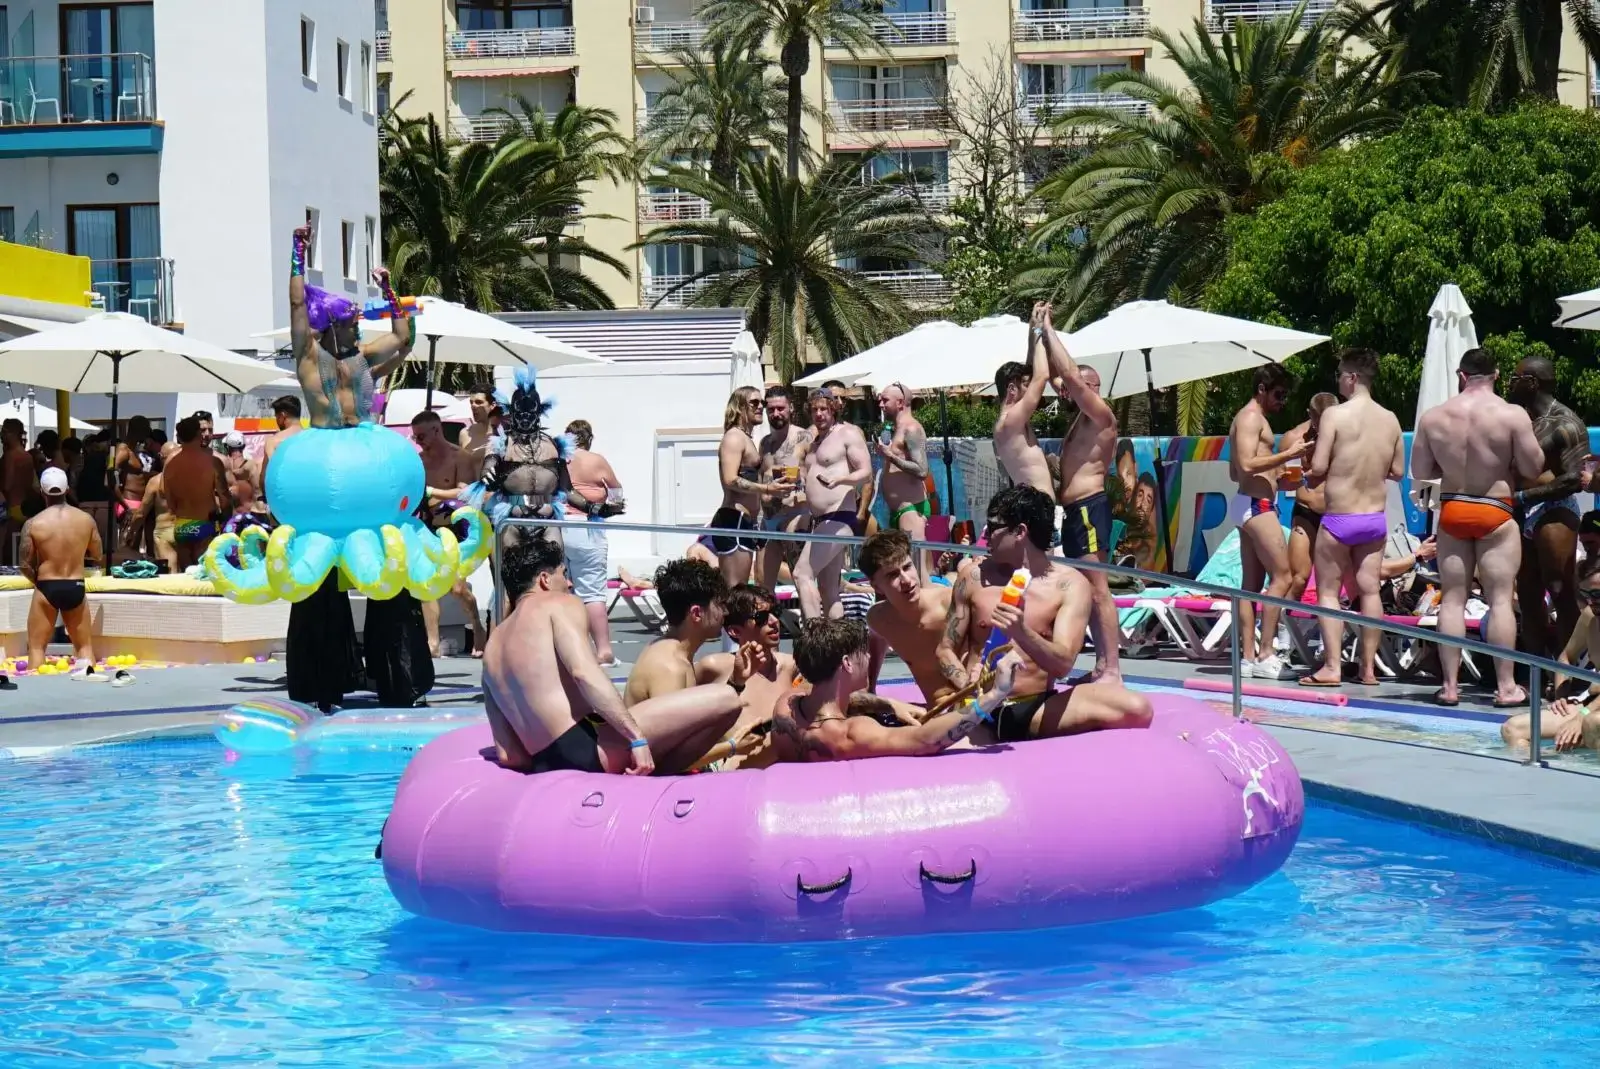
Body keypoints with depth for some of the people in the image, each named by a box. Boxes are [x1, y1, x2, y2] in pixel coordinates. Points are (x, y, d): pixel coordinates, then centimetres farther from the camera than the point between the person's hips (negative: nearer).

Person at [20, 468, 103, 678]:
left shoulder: (33, 524, -10)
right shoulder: (86, 519, -3)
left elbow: (26, 566, -6)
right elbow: (98, 557, 8)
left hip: (46, 588, -2)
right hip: (76, 588, 2)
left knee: (37, 646, 6)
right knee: (84, 644, 16)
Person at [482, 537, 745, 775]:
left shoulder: (492, 647, 24)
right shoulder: (558, 605, 5)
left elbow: (507, 755, 16)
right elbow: (584, 673, -16)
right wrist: (637, 738, -21)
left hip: (547, 767, 9)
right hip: (587, 747, -9)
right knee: (725, 699, -9)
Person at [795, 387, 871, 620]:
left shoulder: (848, 433, -3)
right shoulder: (815, 441, 22)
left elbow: (866, 473, -12)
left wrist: (838, 480, -29)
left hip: (839, 518, -9)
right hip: (820, 521, 9)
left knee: (802, 573, -20)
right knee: (828, 591, 7)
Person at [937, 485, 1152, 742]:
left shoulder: (1070, 585, -1)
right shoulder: (975, 578, 5)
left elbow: (1063, 665, -12)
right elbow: (946, 650, 10)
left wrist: (1021, 633, -32)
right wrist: (969, 688, -12)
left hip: (1037, 708, -1)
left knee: (1136, 708, -24)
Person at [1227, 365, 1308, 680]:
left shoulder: (1252, 418, 22)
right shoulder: (1251, 417, -10)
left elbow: (1234, 471, 26)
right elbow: (1247, 464, -22)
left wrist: (1278, 476, 21)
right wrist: (1288, 454, -23)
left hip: (1251, 505, 11)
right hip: (1257, 504, -11)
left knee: (1252, 583, 7)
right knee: (1281, 577, -11)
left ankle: (1247, 657, 5)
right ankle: (1266, 656, -14)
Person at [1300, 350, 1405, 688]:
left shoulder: (1335, 414, -14)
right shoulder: (1390, 419, 1)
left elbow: (1318, 467, -17)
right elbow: (1397, 471, 8)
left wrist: (1311, 476, 5)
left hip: (1339, 519, -5)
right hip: (1376, 518, 5)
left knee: (1328, 592, 4)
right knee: (1370, 591, 10)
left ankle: (1332, 667, -1)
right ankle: (1368, 667, 13)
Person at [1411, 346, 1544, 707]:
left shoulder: (1433, 417, -2)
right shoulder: (1513, 415, -11)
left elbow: (1420, 471, 4)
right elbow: (1532, 470, -9)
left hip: (1451, 511, 3)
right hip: (1495, 513, -3)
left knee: (1452, 599, 7)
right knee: (1500, 599, 1)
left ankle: (1450, 686, 7)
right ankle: (1506, 687, 1)